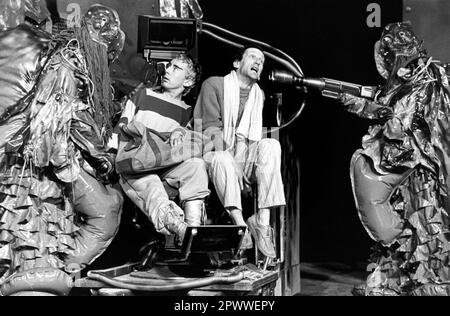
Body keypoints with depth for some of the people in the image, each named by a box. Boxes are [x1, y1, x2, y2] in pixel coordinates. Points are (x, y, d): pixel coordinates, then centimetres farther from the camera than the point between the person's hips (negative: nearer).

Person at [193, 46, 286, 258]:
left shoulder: (258, 95, 21)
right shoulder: (214, 84, 5)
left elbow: (254, 136, 10)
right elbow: (212, 128, -8)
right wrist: (223, 158, -24)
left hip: (245, 157, 4)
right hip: (216, 152, -3)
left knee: (271, 145, -25)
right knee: (222, 159, -37)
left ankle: (263, 219, -35)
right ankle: (239, 223, -45)